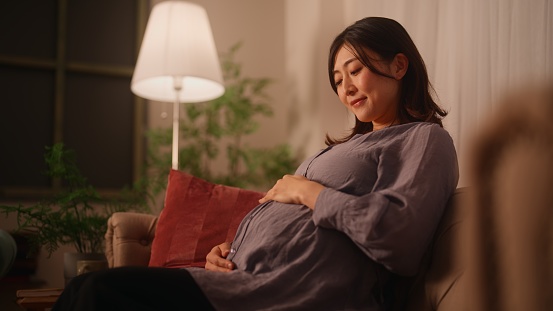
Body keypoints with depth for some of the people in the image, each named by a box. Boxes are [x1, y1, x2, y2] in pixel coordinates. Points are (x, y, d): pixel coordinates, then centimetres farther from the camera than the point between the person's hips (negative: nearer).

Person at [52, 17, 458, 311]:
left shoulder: (424, 139, 3)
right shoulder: (356, 143, 29)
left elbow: (398, 236, -17)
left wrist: (310, 192, -7)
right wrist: (231, 251, 5)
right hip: (245, 276, 9)